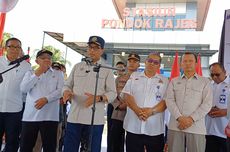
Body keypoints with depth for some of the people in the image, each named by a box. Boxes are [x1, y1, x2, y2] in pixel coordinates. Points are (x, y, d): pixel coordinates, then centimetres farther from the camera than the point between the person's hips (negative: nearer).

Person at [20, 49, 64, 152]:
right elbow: (23, 89, -2)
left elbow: (60, 91, -3)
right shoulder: (30, 73, 14)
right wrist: (37, 74, -6)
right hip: (30, 116, 2)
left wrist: (46, 99, -18)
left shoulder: (58, 74, 10)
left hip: (49, 116, -1)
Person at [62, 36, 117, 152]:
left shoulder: (107, 70, 3)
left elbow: (112, 93, -1)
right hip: (74, 117, 2)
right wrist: (66, 92, -9)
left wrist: (97, 98, -20)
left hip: (95, 119, -2)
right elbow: (67, 85, 15)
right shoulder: (78, 66, 12)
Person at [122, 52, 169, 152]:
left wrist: (152, 111, -17)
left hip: (155, 129, 0)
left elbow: (166, 101, -1)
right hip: (133, 127, 1)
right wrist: (137, 110, -15)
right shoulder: (134, 76, 10)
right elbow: (126, 95, 0)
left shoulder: (164, 81, 9)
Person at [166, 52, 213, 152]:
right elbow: (169, 101, 2)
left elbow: (207, 104, -1)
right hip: (175, 126, 2)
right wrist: (179, 118, -12)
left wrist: (191, 119, -12)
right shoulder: (174, 81, 13)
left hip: (196, 127, -1)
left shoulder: (205, 82, 8)